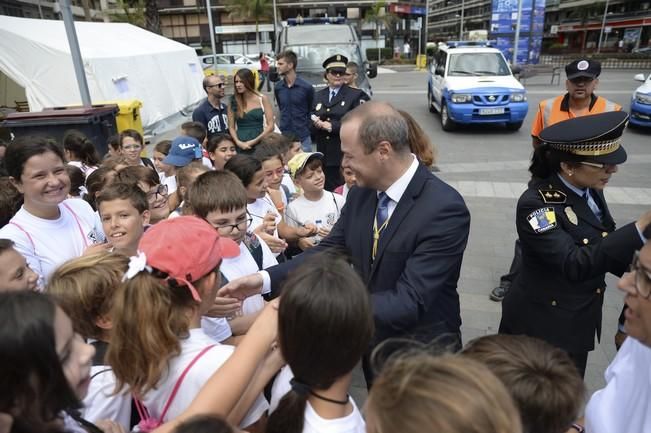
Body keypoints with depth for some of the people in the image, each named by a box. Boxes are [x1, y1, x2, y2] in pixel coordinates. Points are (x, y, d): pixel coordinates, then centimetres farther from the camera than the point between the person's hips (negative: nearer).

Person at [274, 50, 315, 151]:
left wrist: (305, 127, 7)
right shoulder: (277, 87, 4)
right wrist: (284, 125, 13)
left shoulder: (306, 87, -7)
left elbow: (311, 111, 5)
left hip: (303, 139, -3)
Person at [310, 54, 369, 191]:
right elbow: (311, 124, 13)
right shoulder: (318, 96, 16)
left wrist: (332, 126, -16)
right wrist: (316, 123, -11)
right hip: (325, 156, 4)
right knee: (328, 190, 9)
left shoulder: (356, 95, 0)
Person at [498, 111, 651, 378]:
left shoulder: (588, 191, -2)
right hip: (542, 326, -7)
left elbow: (606, 249, 9)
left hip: (579, 323, 7)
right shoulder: (535, 203, -25)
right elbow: (575, 264, -33)